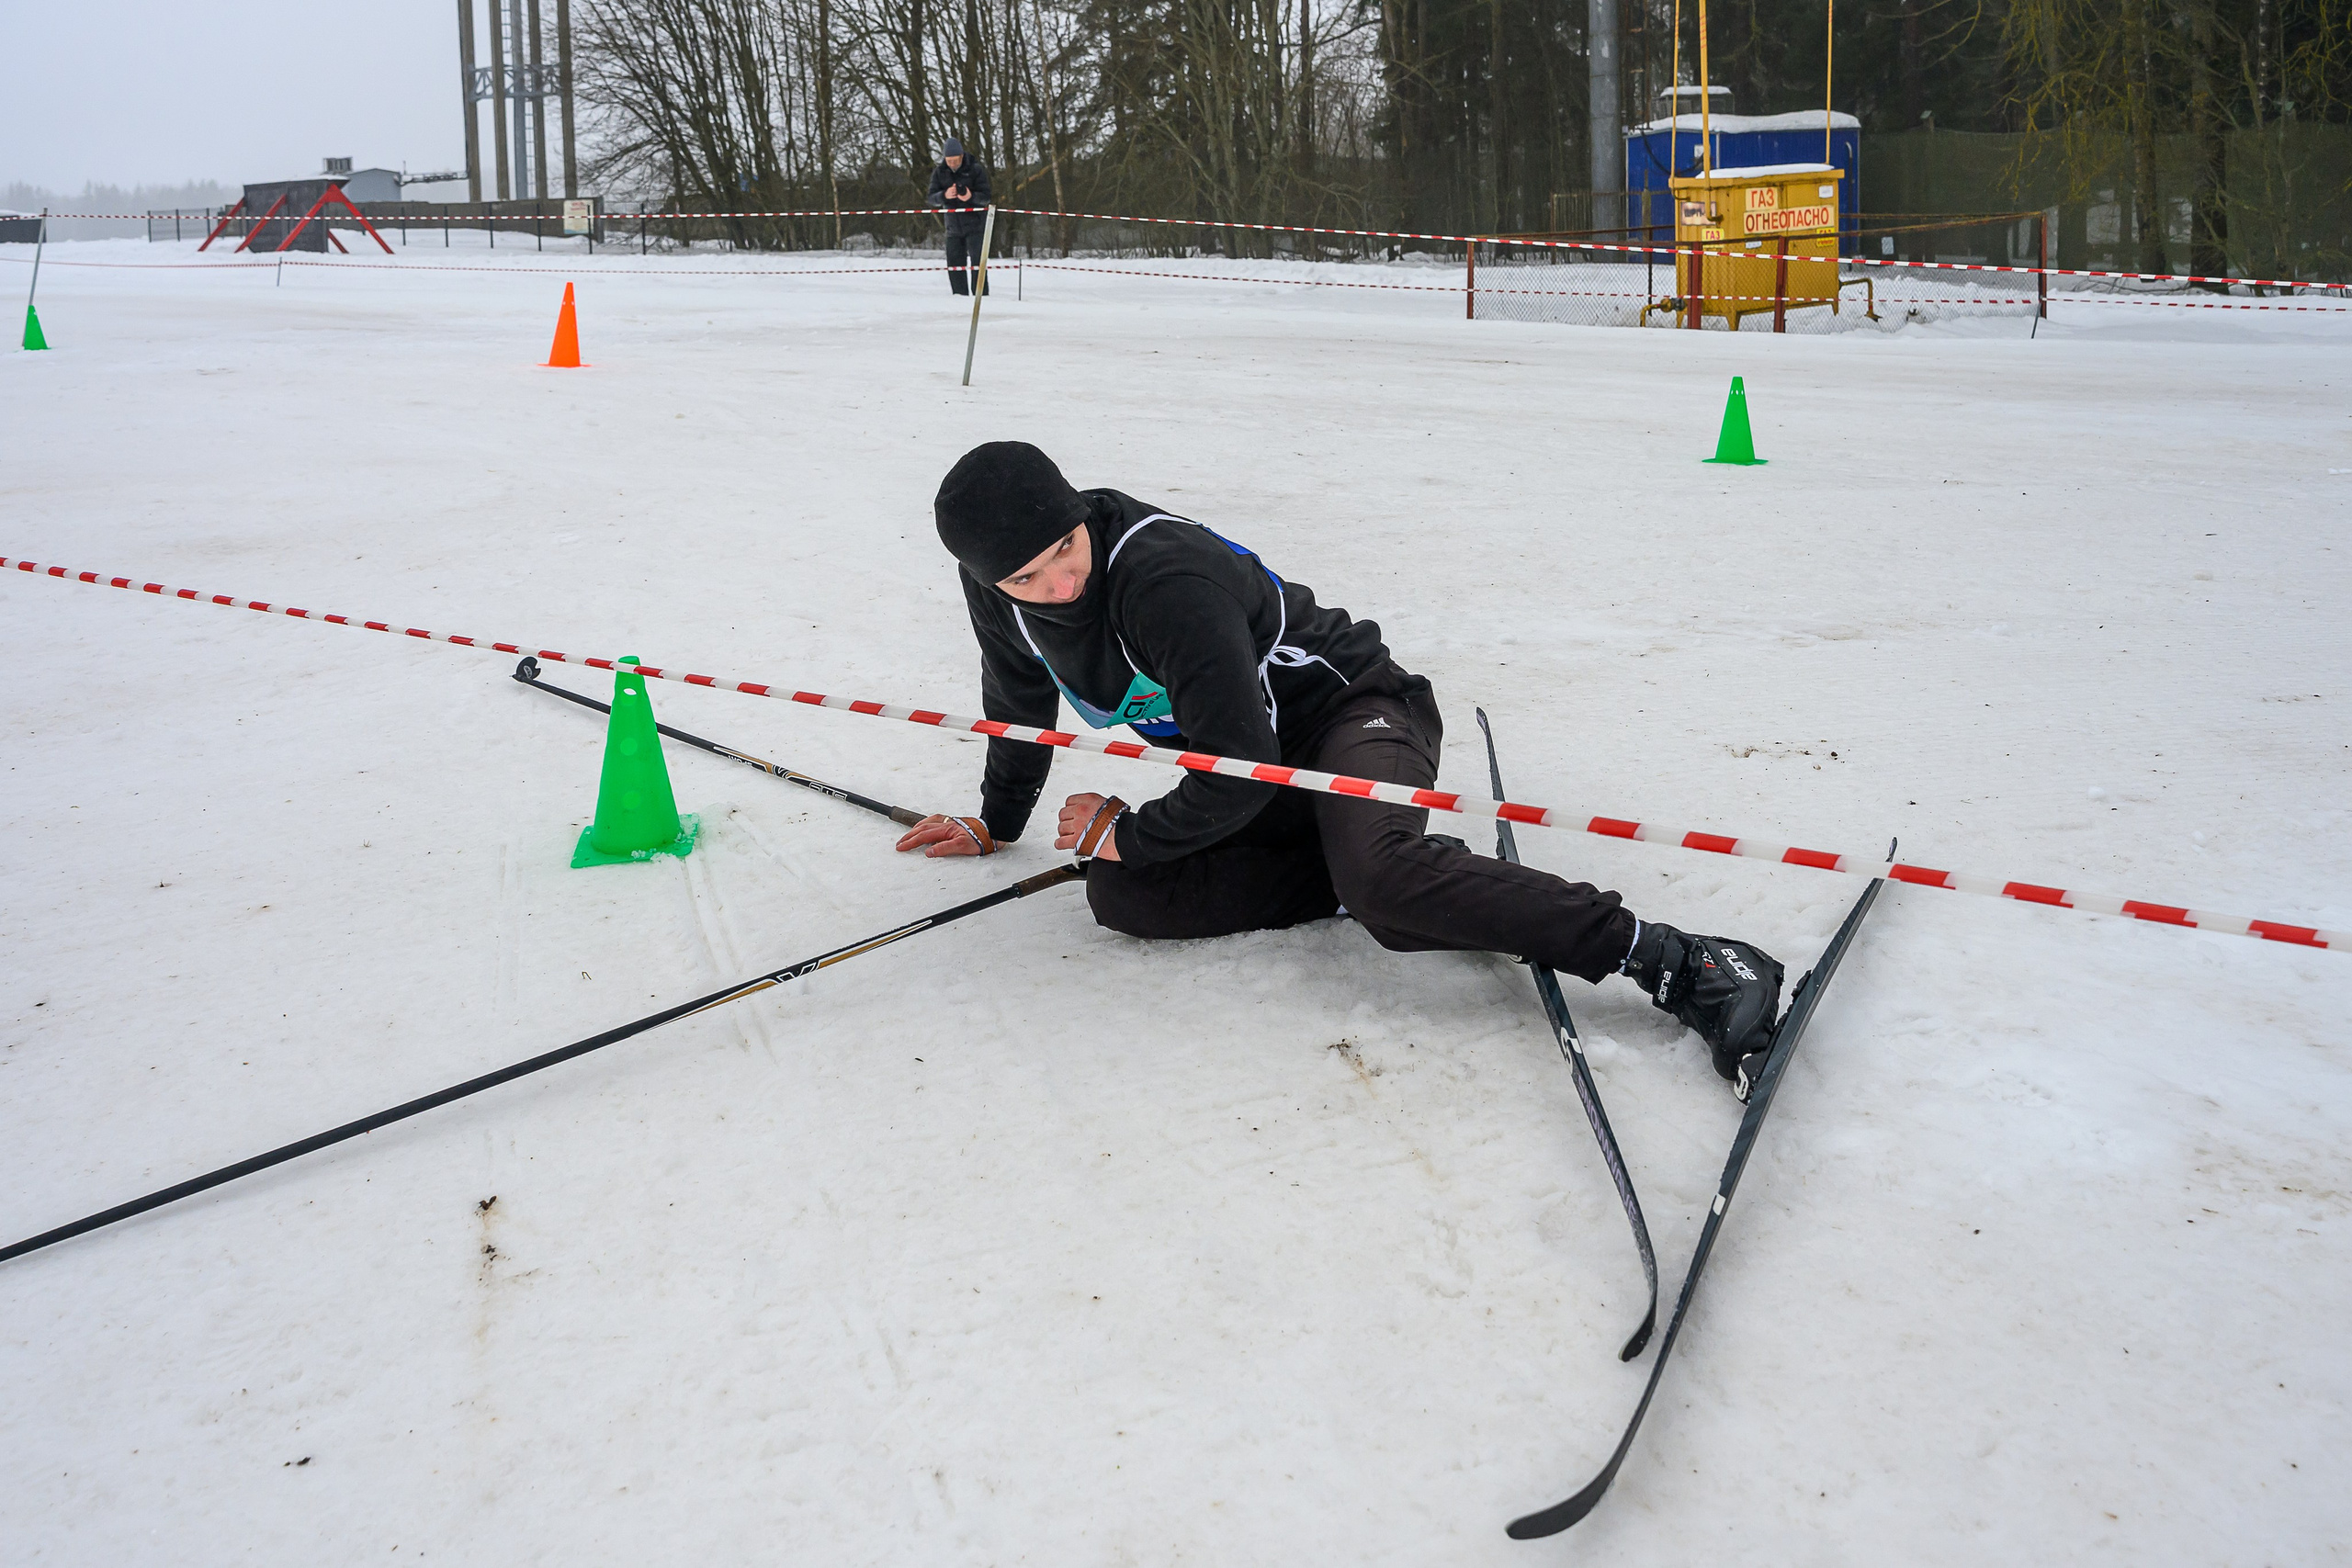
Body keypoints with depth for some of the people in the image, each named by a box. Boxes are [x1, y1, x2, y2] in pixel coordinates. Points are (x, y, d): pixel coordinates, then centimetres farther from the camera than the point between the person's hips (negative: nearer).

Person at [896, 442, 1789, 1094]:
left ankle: (1683, 965, -41)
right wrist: (997, 822, 27)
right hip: (1256, 780, 8)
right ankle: (1364, 874, -7)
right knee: (1120, 896, -15)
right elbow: (1020, 702, 17)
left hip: (1350, 704, -8)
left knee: (1380, 876, -38)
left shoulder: (1166, 578, -31)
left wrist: (1127, 835, -14)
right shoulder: (995, 588, -7)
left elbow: (1240, 774, -28)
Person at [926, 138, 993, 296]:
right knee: (955, 264, 6)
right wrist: (945, 195, -24)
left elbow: (986, 197, -9)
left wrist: (971, 196, -30)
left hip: (975, 225, -4)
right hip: (953, 227, 4)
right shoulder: (939, 173, 4)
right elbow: (932, 199, -2)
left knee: (977, 263, -12)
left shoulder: (976, 170, -6)